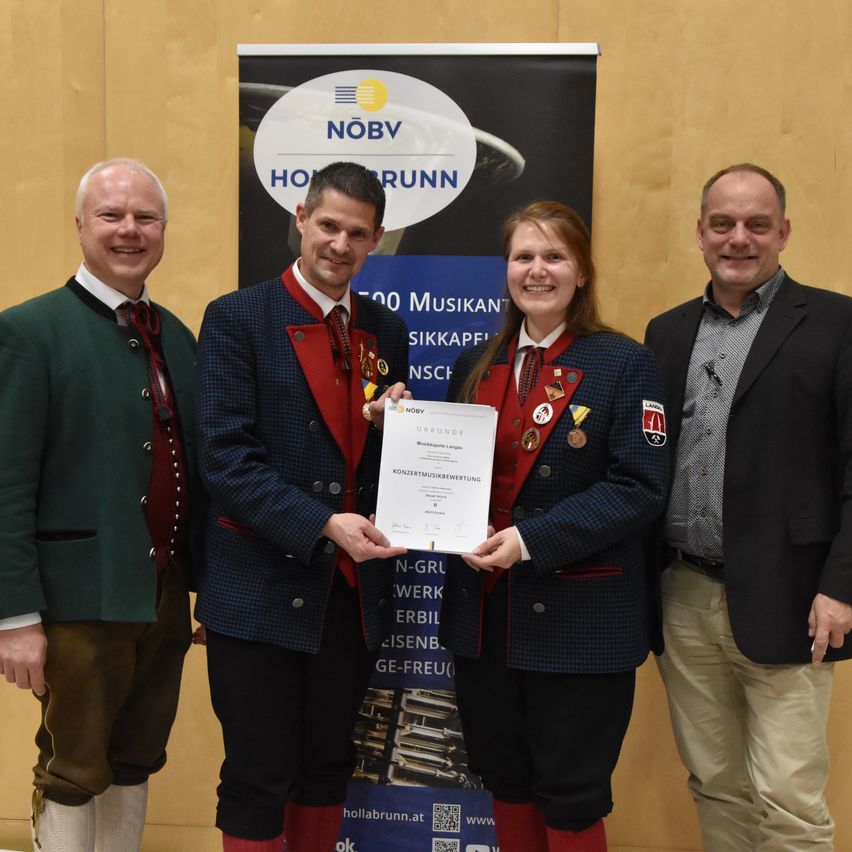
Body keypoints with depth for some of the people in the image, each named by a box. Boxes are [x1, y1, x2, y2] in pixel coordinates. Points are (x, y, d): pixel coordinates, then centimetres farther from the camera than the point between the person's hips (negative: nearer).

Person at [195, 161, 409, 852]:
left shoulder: (387, 331, 9)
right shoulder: (236, 318, -7)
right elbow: (226, 456, -14)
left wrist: (391, 424, -8)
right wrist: (323, 526, -22)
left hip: (355, 589, 5)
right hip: (262, 591, -4)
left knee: (327, 767, 18)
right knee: (258, 781, 7)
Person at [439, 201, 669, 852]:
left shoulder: (624, 364, -7)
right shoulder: (478, 365, 9)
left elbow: (639, 487, -14)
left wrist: (531, 540, -21)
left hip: (580, 619, -5)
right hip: (483, 609, 5)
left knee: (570, 796, 8)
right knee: (503, 777, 18)